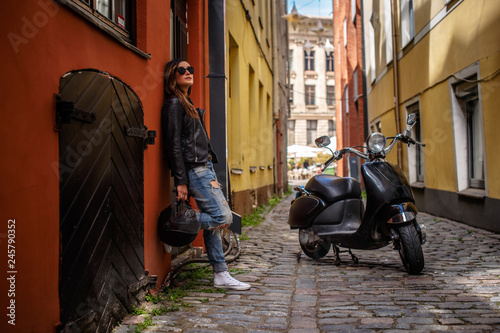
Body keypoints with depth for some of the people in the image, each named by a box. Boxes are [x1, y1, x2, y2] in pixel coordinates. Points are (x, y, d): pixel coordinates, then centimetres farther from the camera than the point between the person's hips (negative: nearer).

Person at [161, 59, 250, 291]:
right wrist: (181, 181, -18)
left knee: (213, 221, 7)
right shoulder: (174, 104, -7)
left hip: (204, 169, 10)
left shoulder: (187, 104, 22)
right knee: (223, 217, -14)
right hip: (195, 171, -10)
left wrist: (209, 166, 19)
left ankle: (221, 275, 11)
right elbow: (174, 145, -14)